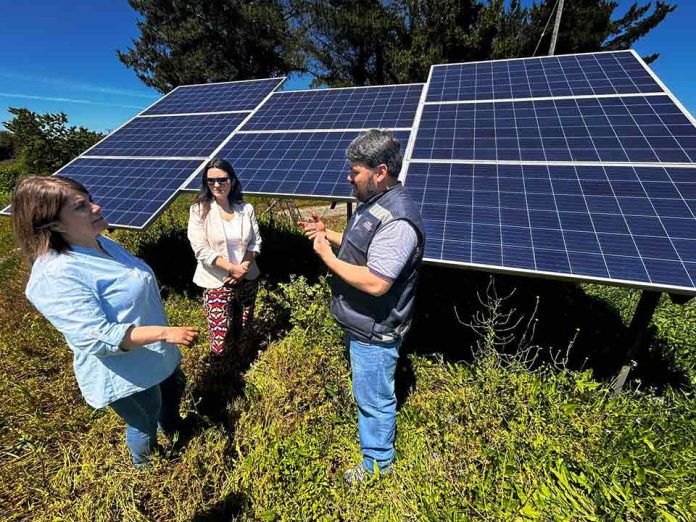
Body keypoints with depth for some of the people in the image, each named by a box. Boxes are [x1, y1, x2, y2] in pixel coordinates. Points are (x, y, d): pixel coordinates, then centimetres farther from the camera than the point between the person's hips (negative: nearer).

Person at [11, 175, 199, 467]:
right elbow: (98, 338, -33)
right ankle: (144, 466, 51)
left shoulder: (101, 243, -1)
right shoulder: (56, 276, -30)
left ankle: (172, 426, 63)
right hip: (126, 374, -8)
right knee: (145, 424, 19)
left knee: (173, 392, 31)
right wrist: (164, 332, -35)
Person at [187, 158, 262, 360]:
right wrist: (231, 267, -20)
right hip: (217, 282, -3)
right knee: (221, 337, 0)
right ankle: (221, 366, 34)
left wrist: (245, 266, -15)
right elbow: (200, 249, -14)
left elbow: (256, 241, 1)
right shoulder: (199, 210, -8)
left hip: (247, 279, 3)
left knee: (244, 328, 18)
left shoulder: (246, 209, -1)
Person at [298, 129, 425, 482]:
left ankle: (378, 462, 40)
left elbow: (375, 283, -33)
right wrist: (327, 234, 1)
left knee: (374, 398, 13)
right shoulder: (373, 202, 2)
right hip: (360, 322, 10)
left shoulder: (397, 221, -30)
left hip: (374, 331, -10)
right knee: (367, 389, 32)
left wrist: (327, 256, -24)